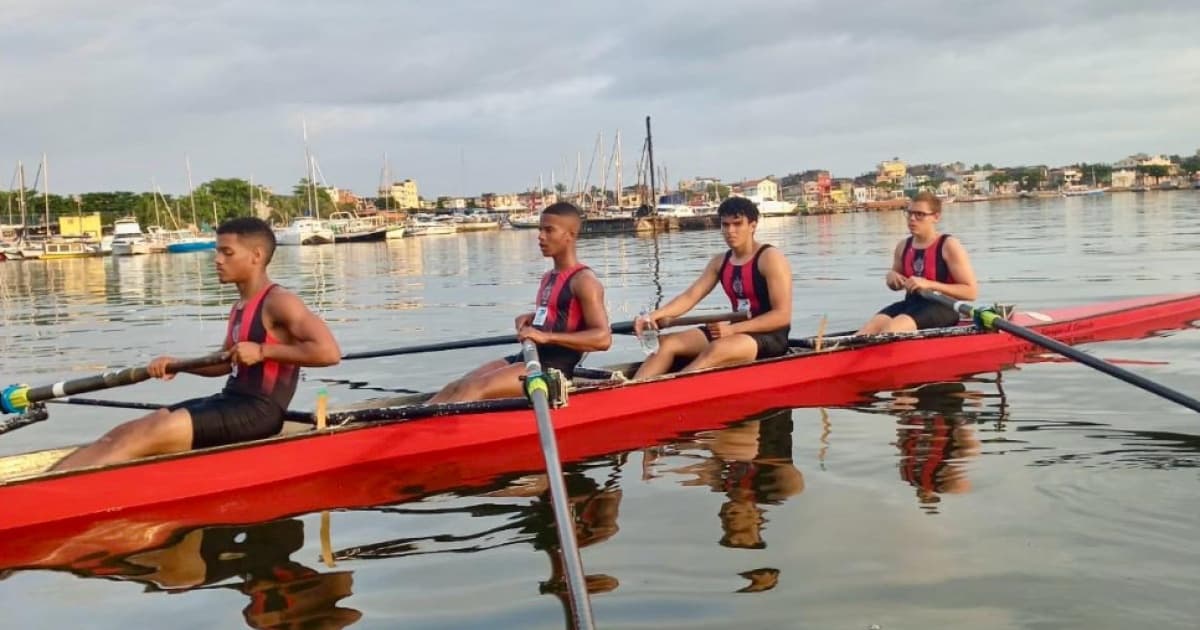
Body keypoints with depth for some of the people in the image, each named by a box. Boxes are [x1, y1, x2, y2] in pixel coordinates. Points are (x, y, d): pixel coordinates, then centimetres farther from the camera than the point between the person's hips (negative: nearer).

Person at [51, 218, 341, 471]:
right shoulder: (240, 307, 17)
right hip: (230, 401, 9)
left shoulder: (279, 302, -11)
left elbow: (329, 351, -22)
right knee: (121, 434, -2)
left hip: (258, 411, -9)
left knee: (146, 437, -20)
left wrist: (263, 351, -19)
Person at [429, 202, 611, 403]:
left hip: (554, 368, -8)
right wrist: (530, 318, 13)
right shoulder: (548, 277, 17)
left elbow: (603, 338, -20)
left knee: (474, 388, -25)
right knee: (456, 387, -8)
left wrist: (546, 336, -27)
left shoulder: (583, 281, -10)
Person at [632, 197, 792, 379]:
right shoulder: (720, 262, 12)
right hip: (737, 332, 7)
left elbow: (782, 316, -16)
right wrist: (655, 315, -16)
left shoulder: (770, 258, -9)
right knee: (667, 343, -10)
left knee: (716, 350, -37)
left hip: (771, 337, -7)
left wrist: (733, 328, -23)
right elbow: (690, 296, 3)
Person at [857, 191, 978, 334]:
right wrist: (891, 277, 4)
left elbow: (972, 292, -10)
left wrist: (930, 284, -18)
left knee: (891, 329, -33)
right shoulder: (903, 246, 13)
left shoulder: (949, 246, -4)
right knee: (870, 328, -24)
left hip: (942, 308, -6)